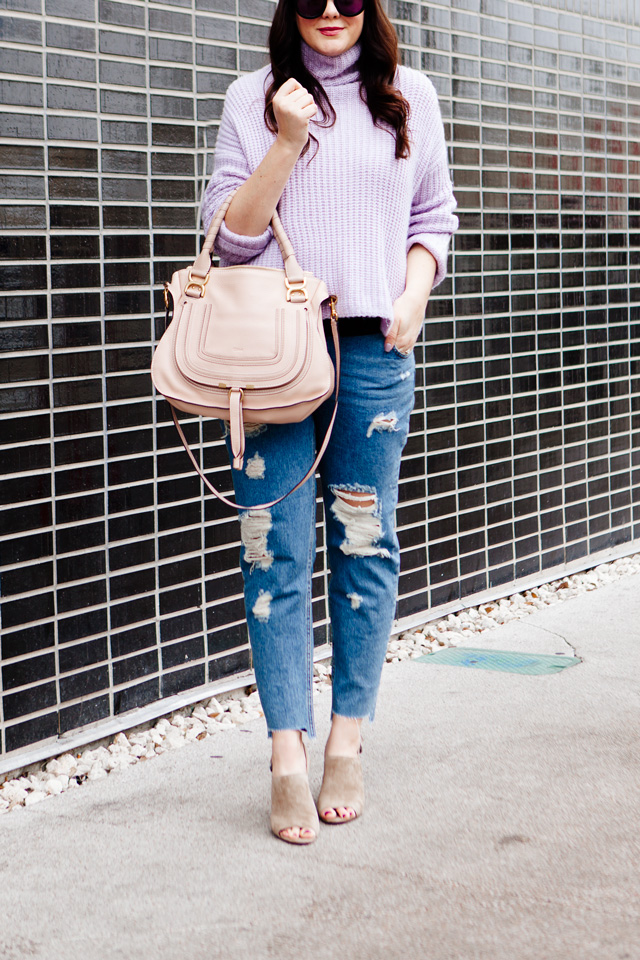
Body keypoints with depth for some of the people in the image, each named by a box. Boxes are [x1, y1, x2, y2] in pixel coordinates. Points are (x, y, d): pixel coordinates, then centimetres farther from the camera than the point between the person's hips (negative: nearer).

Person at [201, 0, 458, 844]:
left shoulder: (409, 96, 12)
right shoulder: (255, 99, 7)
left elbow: (434, 215, 16)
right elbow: (231, 234, 1)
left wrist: (414, 298, -1)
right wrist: (287, 142, -10)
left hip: (374, 348, 1)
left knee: (365, 545, 4)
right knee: (276, 548, -4)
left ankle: (347, 745, 12)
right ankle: (288, 757, 0)